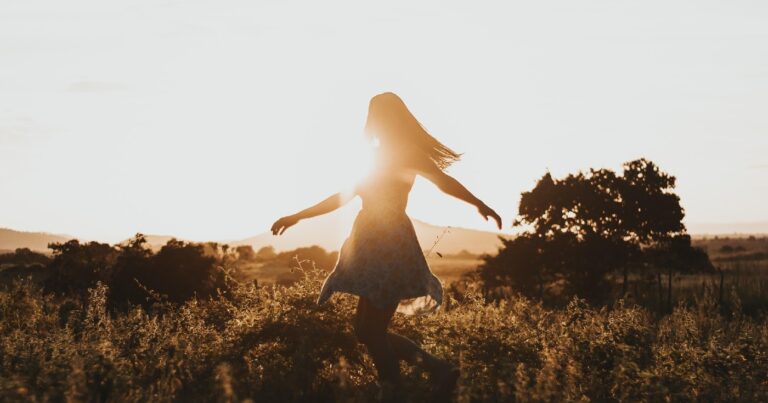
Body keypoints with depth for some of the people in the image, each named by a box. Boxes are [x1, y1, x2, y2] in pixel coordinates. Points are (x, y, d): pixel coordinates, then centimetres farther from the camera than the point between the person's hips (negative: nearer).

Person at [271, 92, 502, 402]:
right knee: (368, 330, 7)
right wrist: (298, 216, 29)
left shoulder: (405, 153, -2)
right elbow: (344, 196, 28)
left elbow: (444, 180, -10)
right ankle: (439, 371, 13)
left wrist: (478, 203, -19)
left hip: (391, 246, -9)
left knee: (372, 331, -9)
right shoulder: (381, 157, 21)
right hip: (375, 246, 9)